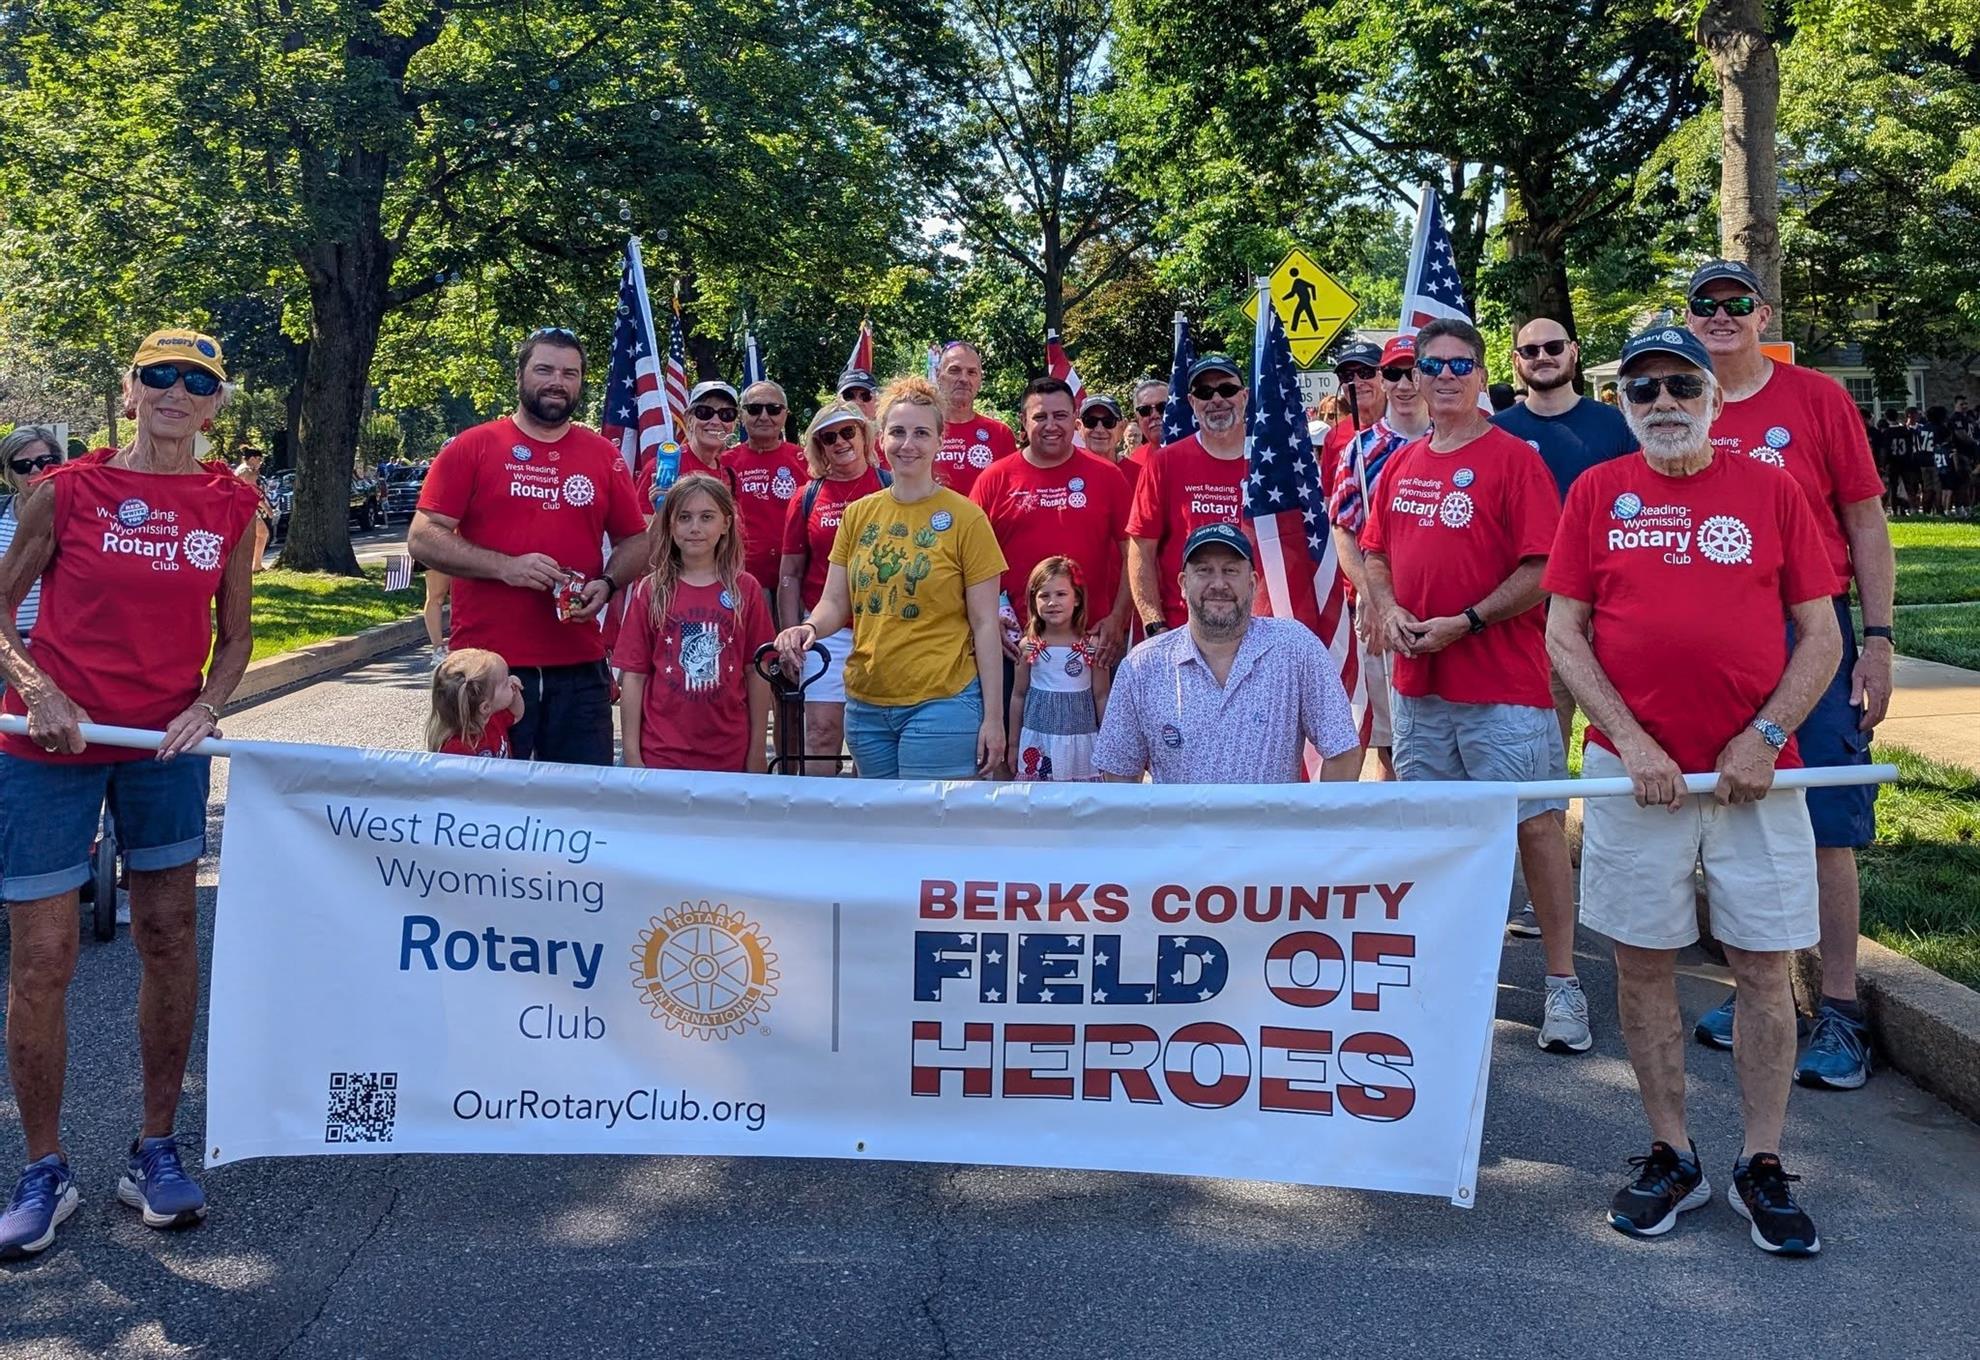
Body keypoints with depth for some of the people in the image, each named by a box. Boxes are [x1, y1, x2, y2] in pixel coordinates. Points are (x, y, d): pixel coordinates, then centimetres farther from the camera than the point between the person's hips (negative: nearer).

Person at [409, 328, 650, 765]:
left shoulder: (604, 456, 11)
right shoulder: (471, 447, 2)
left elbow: (635, 542, 17)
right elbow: (424, 538, -2)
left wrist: (606, 584, -4)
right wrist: (505, 567, -15)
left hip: (579, 670, 2)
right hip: (486, 668, -2)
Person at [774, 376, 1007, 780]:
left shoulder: (965, 518, -5)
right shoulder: (858, 514, 8)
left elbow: (985, 625, -5)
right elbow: (835, 603, 11)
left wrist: (993, 717, -8)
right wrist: (808, 628, -13)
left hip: (940, 704, -5)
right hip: (865, 704, 5)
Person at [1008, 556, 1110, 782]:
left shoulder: (1092, 646, -5)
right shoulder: (1028, 646, 0)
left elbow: (1101, 697, 2)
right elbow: (1018, 696, 8)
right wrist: (1013, 745, 11)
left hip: (1080, 740, -1)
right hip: (1037, 740, 1)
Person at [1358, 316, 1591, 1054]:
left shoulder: (1513, 459, -6)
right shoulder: (1401, 465, 12)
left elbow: (1542, 571, -12)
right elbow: (1375, 553, 18)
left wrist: (1465, 622, -17)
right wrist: (1388, 609, -1)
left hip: (1504, 685, -6)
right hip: (1417, 683, 6)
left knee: (1535, 825, -3)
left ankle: (1563, 985, 7)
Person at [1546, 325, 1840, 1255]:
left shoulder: (1769, 490, 4)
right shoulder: (1597, 492, 5)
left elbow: (1821, 634, 4)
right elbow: (1564, 633, 1)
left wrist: (1764, 736, -9)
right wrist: (1631, 741, -9)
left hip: (1755, 771, 0)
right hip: (1635, 770, 0)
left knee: (1765, 966, 3)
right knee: (1642, 963, 6)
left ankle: (1762, 1167, 18)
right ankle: (1671, 1155, 21)